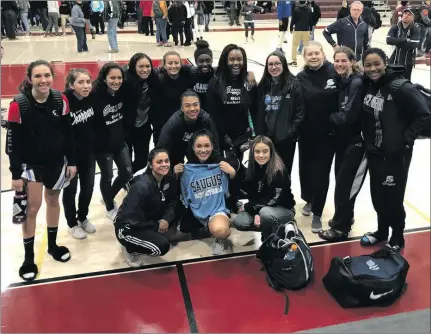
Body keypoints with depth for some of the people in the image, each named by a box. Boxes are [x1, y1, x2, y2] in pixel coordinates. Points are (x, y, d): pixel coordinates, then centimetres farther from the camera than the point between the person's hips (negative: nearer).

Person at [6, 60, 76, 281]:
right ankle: (28, 258, 17)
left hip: (57, 161, 4)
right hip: (30, 164, -3)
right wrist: (16, 174, -13)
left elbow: (68, 133, 0)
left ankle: (52, 245, 37)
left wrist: (71, 161, 0)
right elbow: (13, 141, -14)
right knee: (32, 208, 0)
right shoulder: (19, 104, -19)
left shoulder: (60, 100, -8)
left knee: (53, 201, 17)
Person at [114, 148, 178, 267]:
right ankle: (130, 248, 2)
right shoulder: (141, 186, -30)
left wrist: (166, 219, -19)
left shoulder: (169, 179, -8)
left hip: (151, 221, 8)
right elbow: (135, 220, -27)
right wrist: (157, 227, -15)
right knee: (162, 246, -25)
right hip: (128, 227, -8)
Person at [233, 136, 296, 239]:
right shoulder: (252, 168, -7)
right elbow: (251, 195, -3)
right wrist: (256, 213, -22)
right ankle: (269, 226, 9)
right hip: (259, 208, 5)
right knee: (238, 222, -16)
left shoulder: (279, 170, -23)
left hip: (283, 209, -5)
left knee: (265, 213, -37)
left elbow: (274, 200, -24)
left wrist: (247, 207, -15)